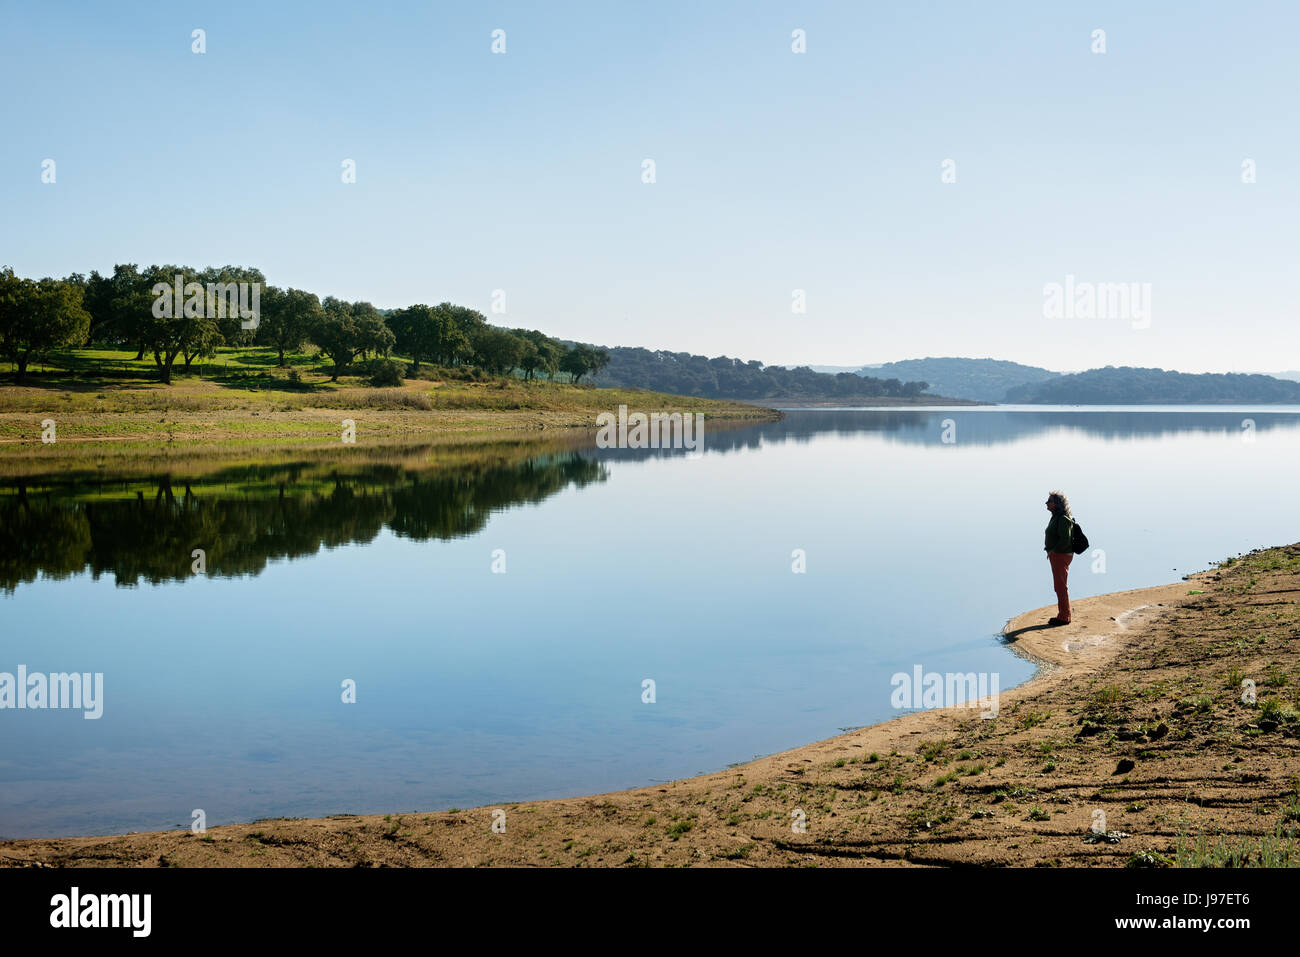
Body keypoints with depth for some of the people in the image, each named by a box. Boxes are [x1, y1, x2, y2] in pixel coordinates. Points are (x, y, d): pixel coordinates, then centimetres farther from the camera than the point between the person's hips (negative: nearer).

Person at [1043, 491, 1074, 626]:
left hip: (1061, 555, -10)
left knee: (1061, 586, -5)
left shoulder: (1063, 519, -18)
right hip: (1057, 555, 10)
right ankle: (1063, 615, 22)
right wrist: (1050, 549, 11)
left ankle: (1064, 617, 0)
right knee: (1059, 586, 15)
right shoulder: (1056, 517, 13)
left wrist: (1052, 550, -16)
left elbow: (1065, 540, -25)